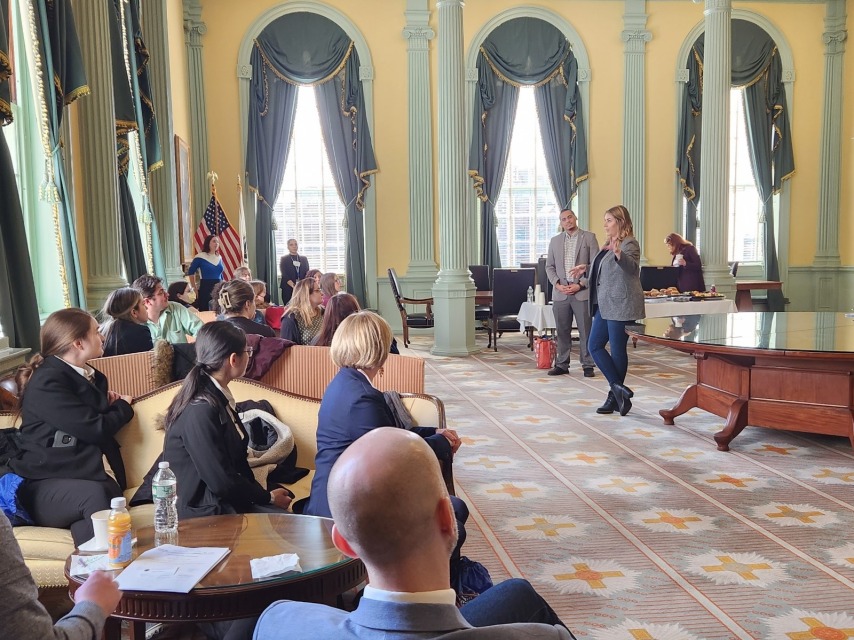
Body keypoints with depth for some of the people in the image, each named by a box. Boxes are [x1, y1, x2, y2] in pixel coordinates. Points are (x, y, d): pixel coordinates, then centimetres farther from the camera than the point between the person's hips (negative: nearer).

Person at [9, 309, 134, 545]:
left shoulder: (91, 375, 21)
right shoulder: (46, 382, -6)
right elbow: (95, 428, -14)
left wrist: (109, 403, 15)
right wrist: (123, 407, 7)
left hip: (90, 476, 6)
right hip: (45, 485, -6)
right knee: (95, 496, -39)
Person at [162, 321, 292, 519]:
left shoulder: (218, 398, 7)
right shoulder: (201, 410, -22)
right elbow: (221, 482, -19)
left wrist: (262, 493, -1)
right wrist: (269, 497, -6)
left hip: (224, 499, 8)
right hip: (203, 510, -8)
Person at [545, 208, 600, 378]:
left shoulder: (589, 237, 3)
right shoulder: (555, 241, 13)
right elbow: (549, 266, 14)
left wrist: (580, 284, -10)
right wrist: (557, 284, -3)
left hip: (582, 292, -3)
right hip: (560, 293, 3)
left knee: (585, 331, -1)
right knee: (562, 331, 6)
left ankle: (588, 365, 6)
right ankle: (562, 364, 14)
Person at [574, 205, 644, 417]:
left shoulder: (629, 244, -9)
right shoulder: (608, 245, 18)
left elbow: (632, 267, -28)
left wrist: (619, 253, -44)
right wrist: (587, 269, 30)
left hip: (621, 306, -10)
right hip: (605, 305, 10)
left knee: (617, 350, -2)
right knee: (594, 346, 5)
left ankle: (615, 395, 8)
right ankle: (618, 389, 5)